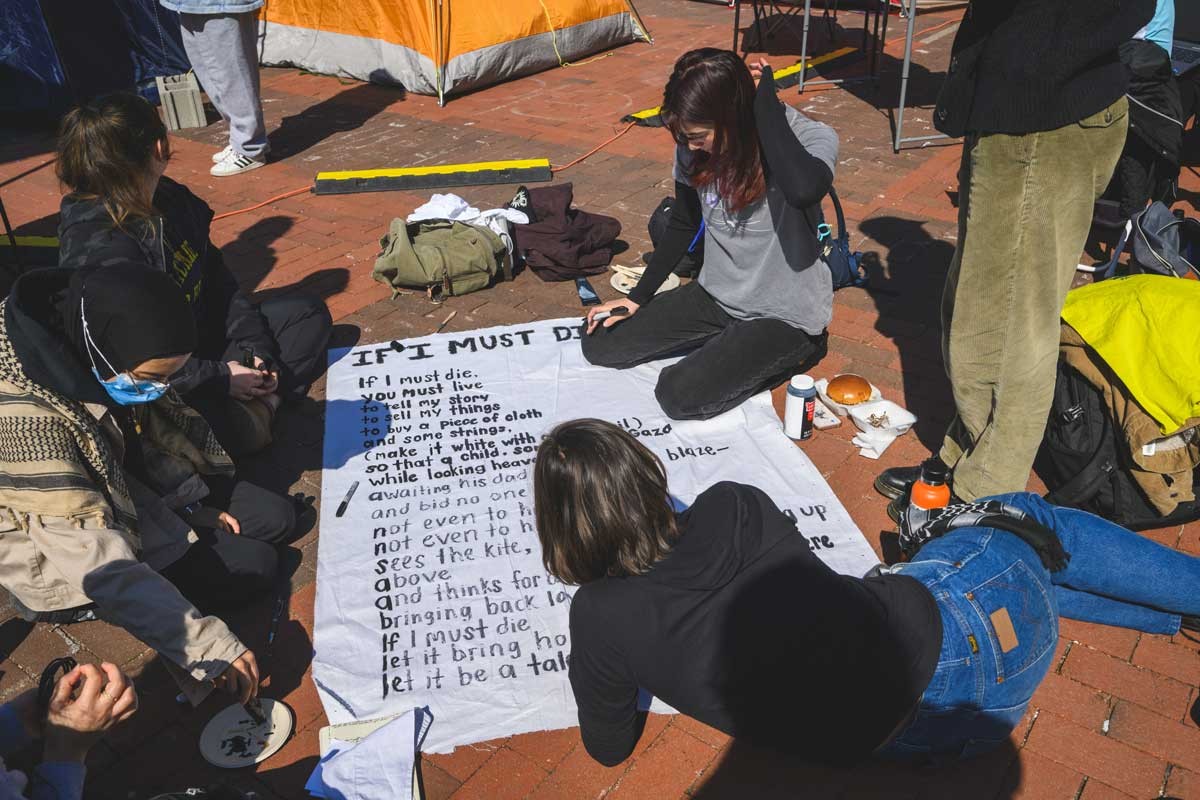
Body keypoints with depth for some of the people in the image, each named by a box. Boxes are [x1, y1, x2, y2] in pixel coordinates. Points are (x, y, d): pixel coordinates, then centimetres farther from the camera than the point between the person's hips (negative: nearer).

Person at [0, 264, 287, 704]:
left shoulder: (101, 357, -18)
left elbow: (156, 428, 3)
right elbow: (97, 560, -40)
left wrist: (198, 504, 1)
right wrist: (204, 644, -41)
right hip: (67, 557, -6)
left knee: (276, 518, 3)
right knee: (254, 566, -11)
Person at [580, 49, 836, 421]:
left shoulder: (811, 139, -24)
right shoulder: (695, 149, -8)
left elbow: (804, 190, -49)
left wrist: (766, 101, -36)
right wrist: (638, 298, 9)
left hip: (786, 315, -6)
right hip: (716, 296, 6)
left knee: (679, 396, -23)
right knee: (599, 344, 1)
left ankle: (789, 354, 3)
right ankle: (726, 344, 13)